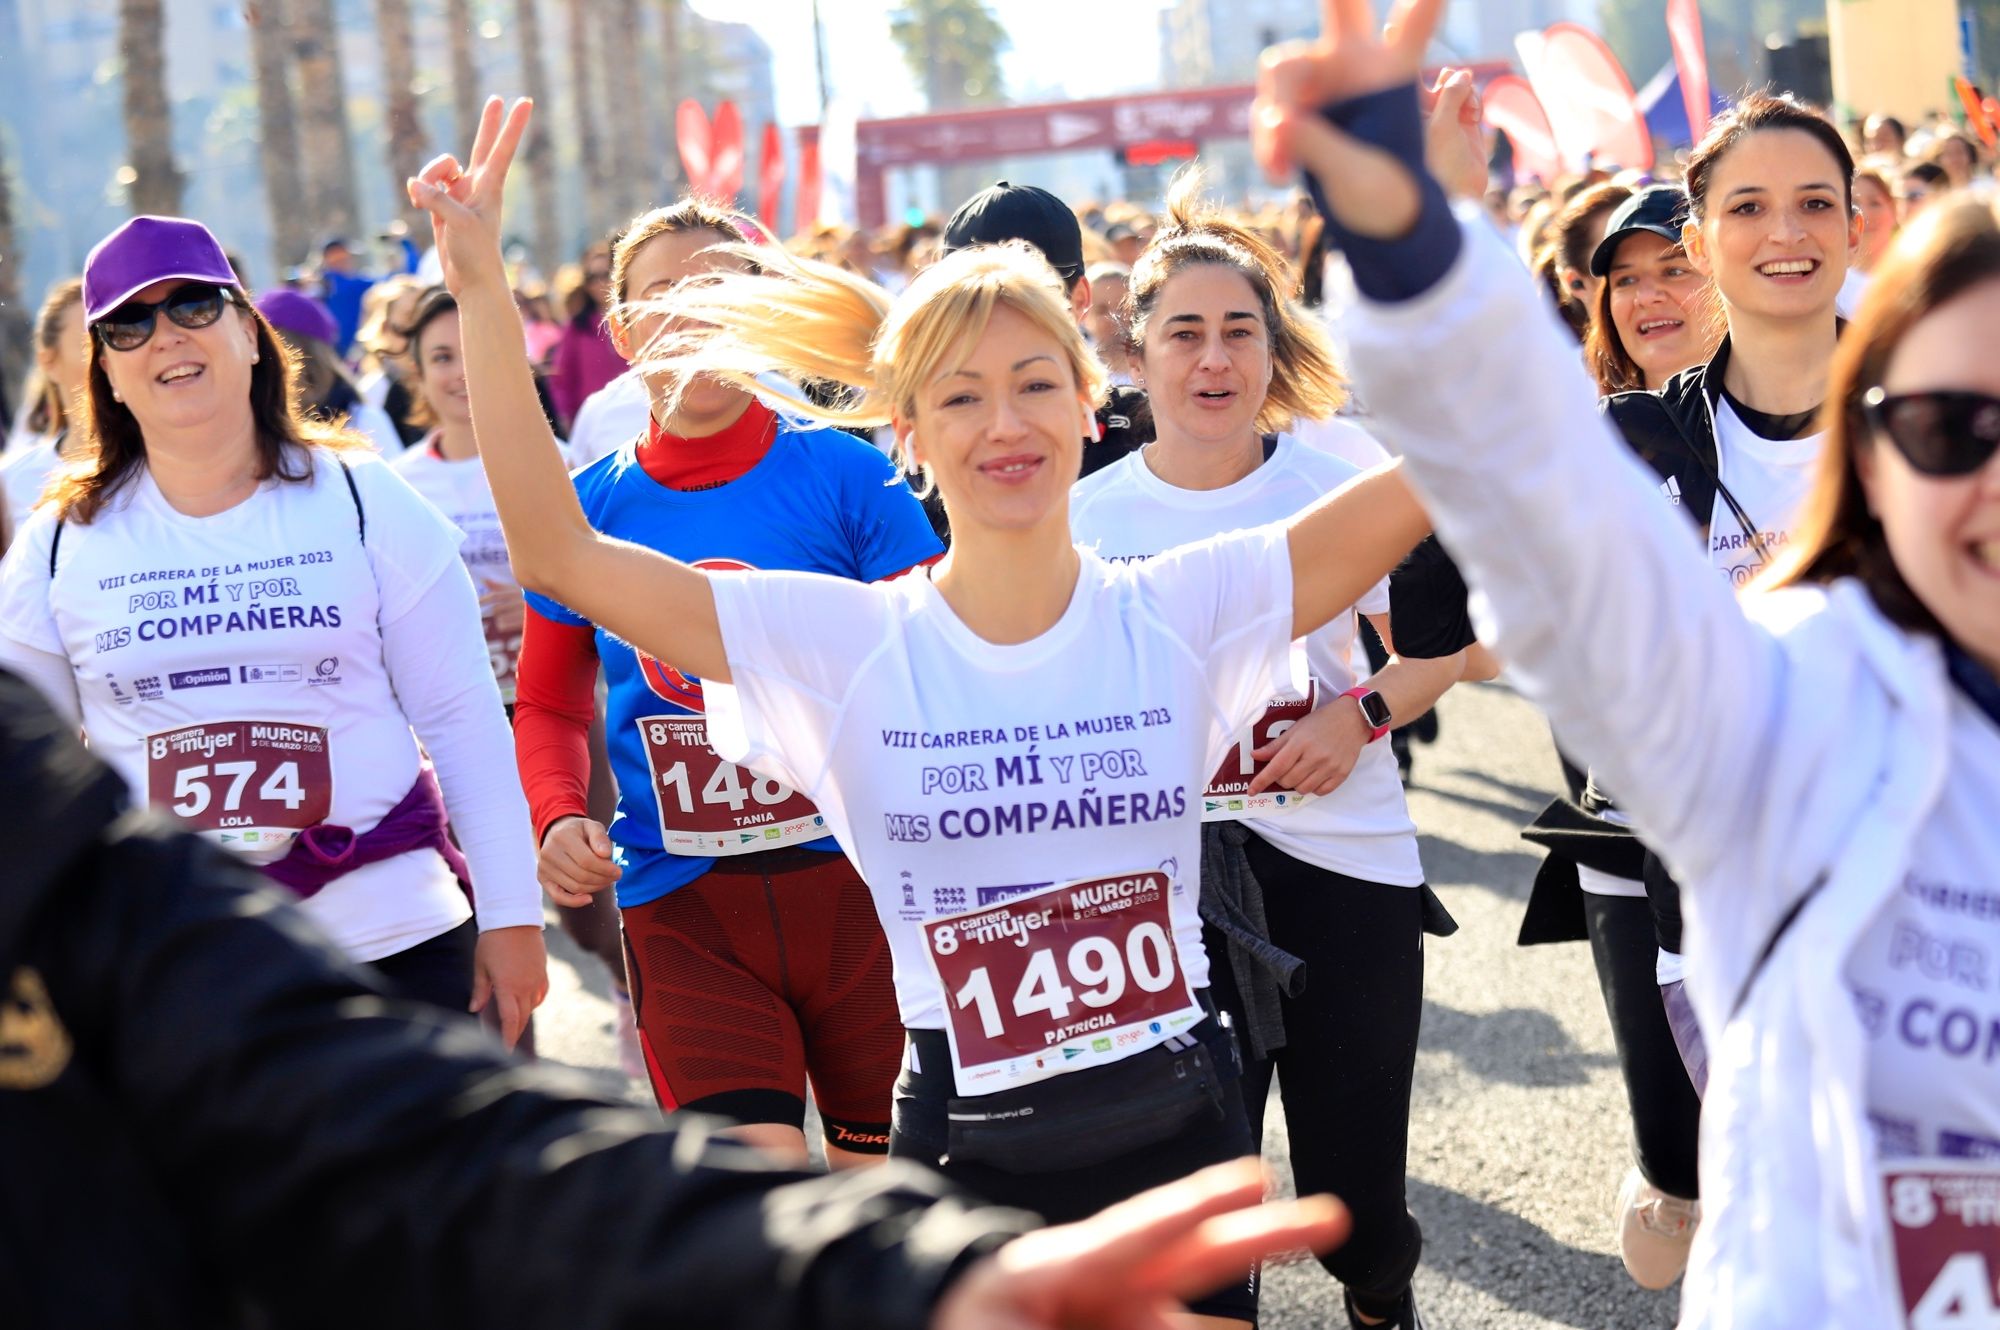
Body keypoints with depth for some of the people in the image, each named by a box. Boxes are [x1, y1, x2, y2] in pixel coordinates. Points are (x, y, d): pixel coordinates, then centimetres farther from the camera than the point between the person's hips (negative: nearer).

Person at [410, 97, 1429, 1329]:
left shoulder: (1180, 611, -5)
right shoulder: (841, 643, -6)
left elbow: (1432, 478, -12)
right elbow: (560, 554, -10)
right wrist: (483, 293, -15)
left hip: (1182, 1131, 1)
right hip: (969, 1150, 0)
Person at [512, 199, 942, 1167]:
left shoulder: (844, 474, -3)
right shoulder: (592, 506, 3)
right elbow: (549, 702, 16)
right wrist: (558, 817, -3)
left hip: (857, 877, 0)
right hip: (683, 904, 0)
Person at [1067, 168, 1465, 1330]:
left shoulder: (1338, 483, -2)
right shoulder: (1089, 516, -1)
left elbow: (1439, 645, 6)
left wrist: (1361, 716, -11)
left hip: (1345, 860, 0)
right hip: (1169, 877, 0)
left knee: (1356, 1189, 8)